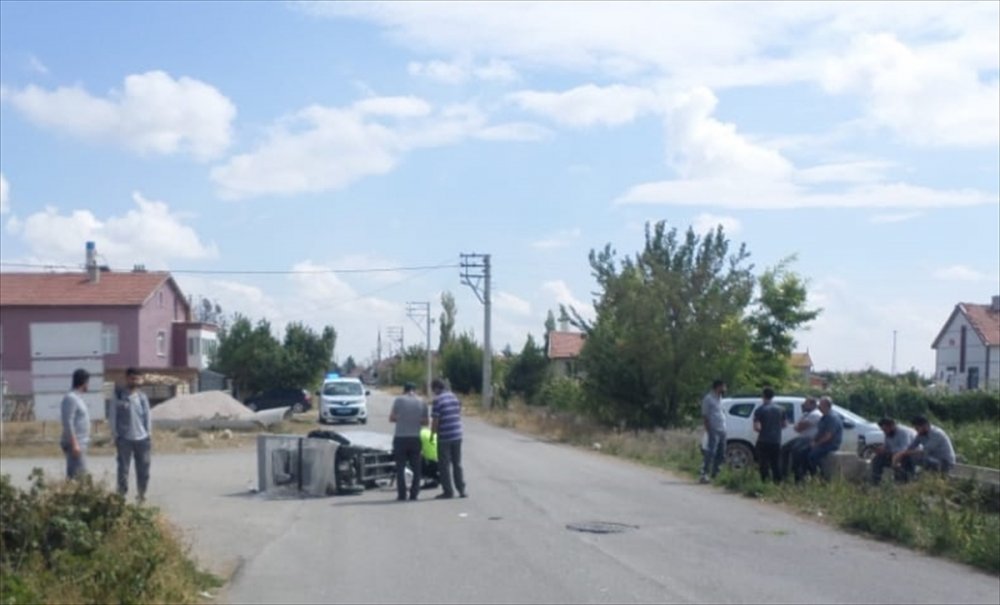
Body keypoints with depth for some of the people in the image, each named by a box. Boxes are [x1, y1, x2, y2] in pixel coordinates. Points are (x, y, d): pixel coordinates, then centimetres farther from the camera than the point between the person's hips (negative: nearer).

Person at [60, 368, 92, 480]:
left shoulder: (77, 398, 16)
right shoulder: (71, 398, -14)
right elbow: (68, 423, -20)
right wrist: (74, 444, -23)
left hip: (80, 444, 10)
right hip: (75, 444, -10)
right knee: (78, 474, -13)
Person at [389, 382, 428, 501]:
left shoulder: (399, 400, -4)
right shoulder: (422, 402, 4)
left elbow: (391, 418, -1)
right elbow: (425, 422, 6)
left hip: (400, 438, -2)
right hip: (415, 438, 2)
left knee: (400, 467, 3)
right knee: (416, 468, 10)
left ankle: (402, 494, 0)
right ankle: (414, 493, 6)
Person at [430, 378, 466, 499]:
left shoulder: (438, 400, -12)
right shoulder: (454, 397, 9)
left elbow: (435, 421, -14)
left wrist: (432, 434, -1)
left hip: (444, 437, -6)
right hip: (457, 435, 6)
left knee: (444, 465, 3)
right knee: (457, 464, 15)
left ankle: (448, 491, 5)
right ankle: (462, 490, 13)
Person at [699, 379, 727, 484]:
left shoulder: (719, 398, 17)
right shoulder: (709, 398, -8)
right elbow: (704, 416, -11)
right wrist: (708, 430, -17)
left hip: (722, 430, 9)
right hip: (714, 431, -9)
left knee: (721, 454, 9)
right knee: (711, 453, -13)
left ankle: (715, 474, 17)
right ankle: (704, 475, -13)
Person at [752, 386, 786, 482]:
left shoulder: (759, 410, -11)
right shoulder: (780, 409, 3)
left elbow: (756, 427, -18)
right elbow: (785, 424, 8)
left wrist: (761, 430, 3)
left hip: (763, 441, -4)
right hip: (776, 441, 4)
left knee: (764, 464, 2)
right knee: (776, 464, 13)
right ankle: (778, 482, 15)